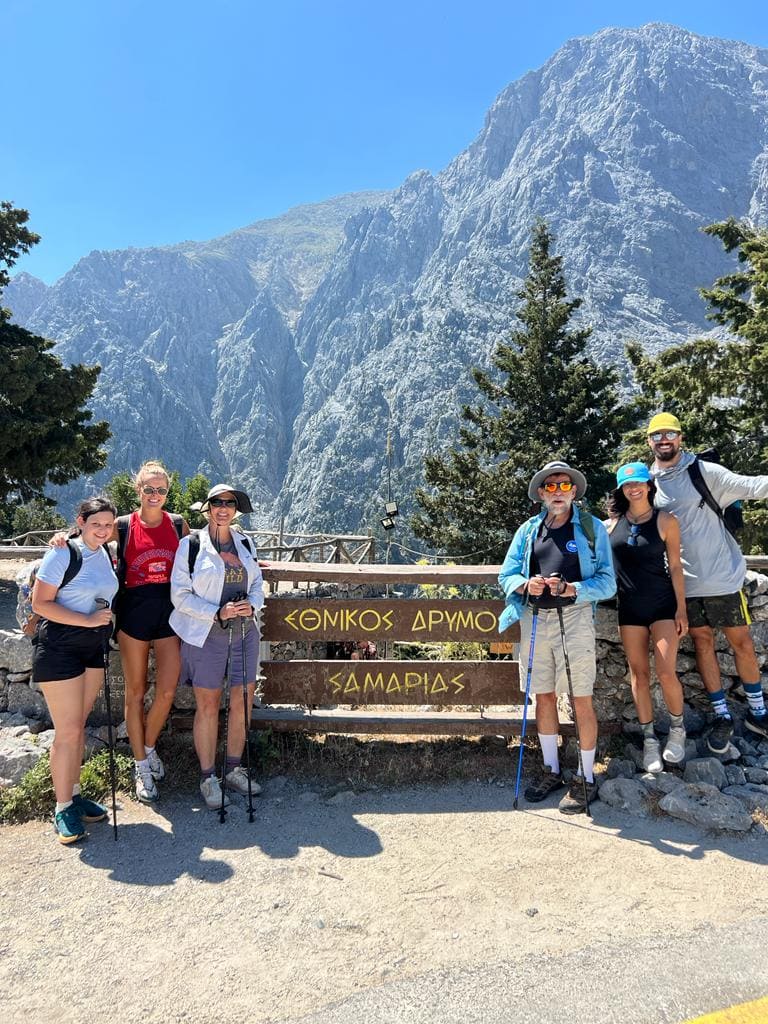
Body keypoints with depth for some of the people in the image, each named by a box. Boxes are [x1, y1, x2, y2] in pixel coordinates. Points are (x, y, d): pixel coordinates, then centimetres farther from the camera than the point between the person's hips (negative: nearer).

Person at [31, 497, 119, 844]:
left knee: (79, 726, 15)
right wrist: (88, 620, -20)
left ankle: (74, 794, 27)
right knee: (67, 731, -2)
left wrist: (105, 624, 9)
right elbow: (40, 603, -17)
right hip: (59, 647, -7)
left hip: (93, 648, 7)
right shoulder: (63, 554, -13)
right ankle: (63, 808, 10)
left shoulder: (105, 553, 7)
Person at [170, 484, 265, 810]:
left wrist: (252, 605, -6)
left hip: (244, 633, 5)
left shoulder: (244, 544, 9)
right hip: (206, 635, -4)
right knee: (208, 707, 3)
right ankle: (208, 779, 18)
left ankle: (234, 770, 26)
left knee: (242, 703, 9)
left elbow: (257, 583, 16)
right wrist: (218, 613, -18)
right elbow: (180, 594, -8)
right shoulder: (191, 545, -5)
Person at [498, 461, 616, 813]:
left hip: (574, 619, -4)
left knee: (581, 700, 1)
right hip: (534, 621, 4)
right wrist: (526, 585, -12)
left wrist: (570, 589, -21)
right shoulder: (528, 530, 11)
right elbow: (506, 576, 10)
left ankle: (586, 780, 15)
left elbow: (607, 583, -5)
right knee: (544, 696, 12)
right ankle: (552, 771, 28)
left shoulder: (592, 528, 1)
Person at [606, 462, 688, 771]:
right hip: (629, 607, 3)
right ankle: (649, 739, 18)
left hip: (663, 605, -2)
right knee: (639, 675, 6)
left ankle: (677, 729, 17)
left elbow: (675, 566, -3)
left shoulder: (665, 521, -4)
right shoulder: (612, 523, 3)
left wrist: (681, 609, -5)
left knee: (666, 673, -8)